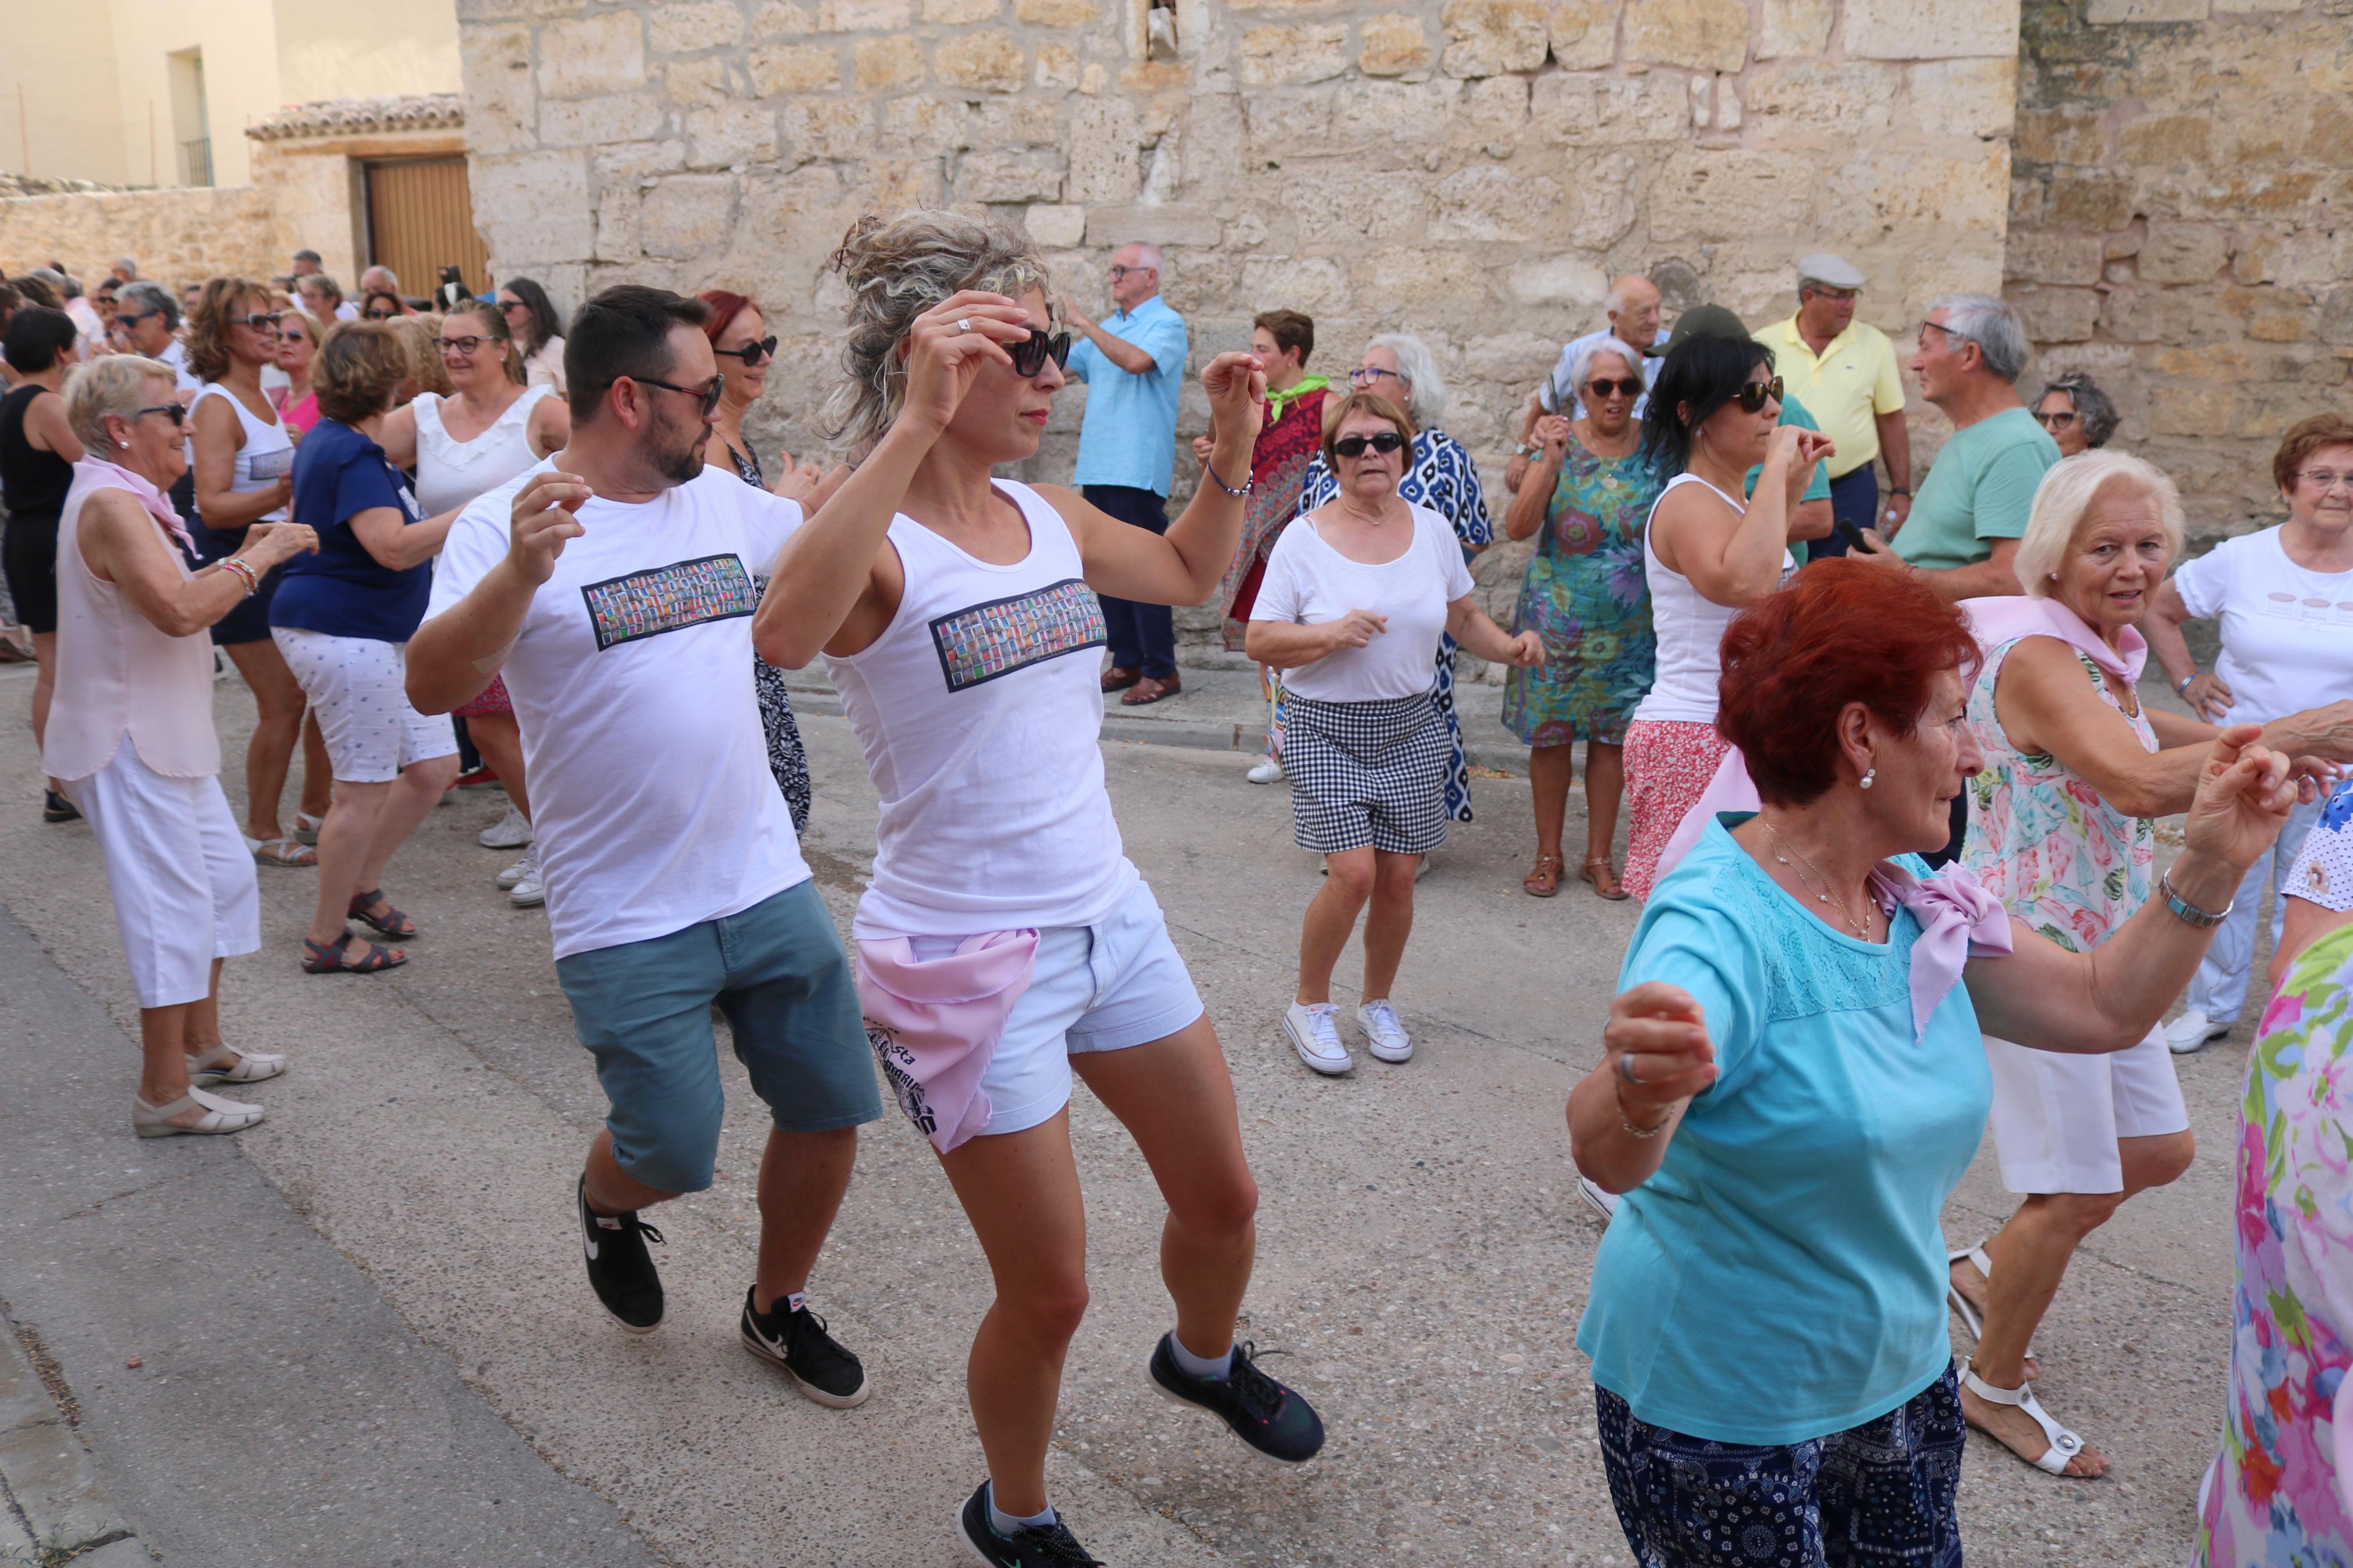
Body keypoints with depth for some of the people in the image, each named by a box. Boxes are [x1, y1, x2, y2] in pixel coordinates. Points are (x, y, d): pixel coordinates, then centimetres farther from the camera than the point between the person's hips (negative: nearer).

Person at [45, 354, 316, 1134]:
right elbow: (180, 611, -32)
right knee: (171, 907, -6)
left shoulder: (130, 501, 15)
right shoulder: (110, 505, -19)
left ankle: (201, 1046, 31)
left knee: (225, 877, 17)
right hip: (129, 746, -11)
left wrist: (241, 561, 8)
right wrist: (257, 559, -22)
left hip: (167, 738, 11)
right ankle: (165, 1094, 2)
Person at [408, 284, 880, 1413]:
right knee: (673, 1154, -2)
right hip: (627, 922, -5)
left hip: (766, 884, 6)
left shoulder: (724, 502, 6)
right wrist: (520, 574, -43)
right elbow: (432, 685, -26)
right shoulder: (509, 525, -12)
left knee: (829, 1112, 8)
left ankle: (777, 1309, 34)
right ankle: (605, 1204, 36)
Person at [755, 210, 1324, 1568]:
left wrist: (1235, 442, 8)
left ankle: (1207, 1360, 55)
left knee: (1224, 1195, 21)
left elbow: (1191, 575, 22)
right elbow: (786, 632, -42)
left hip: (1112, 918, 7)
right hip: (967, 959, -7)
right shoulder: (875, 537, -18)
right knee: (1050, 1293, 6)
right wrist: (918, 425, -46)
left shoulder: (1049, 519, 3)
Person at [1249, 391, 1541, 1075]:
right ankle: (1309, 1005, 9)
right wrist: (1331, 634, -22)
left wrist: (1510, 647, -4)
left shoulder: (1432, 530, 5)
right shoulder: (1304, 539, -6)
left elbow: (1464, 616, 15)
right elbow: (1261, 641, -7)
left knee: (1398, 878, 4)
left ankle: (1378, 1003, 28)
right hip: (1326, 729, -3)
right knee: (1353, 872, -14)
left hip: (1410, 726, 4)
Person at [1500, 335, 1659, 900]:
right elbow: (1517, 526, -15)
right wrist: (1552, 460, -23)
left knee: (1612, 737, 8)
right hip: (1558, 616, -1)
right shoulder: (1560, 442, -4)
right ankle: (1548, 854, 20)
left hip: (1630, 622, 1)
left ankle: (1600, 855, 22)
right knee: (1551, 736, 5)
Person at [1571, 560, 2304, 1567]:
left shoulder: (1920, 900, 0)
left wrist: (2210, 867, -2)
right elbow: (1607, 1157, -42)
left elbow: (2102, 1008, 9)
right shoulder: (1723, 925, -28)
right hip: (1722, 1414, -8)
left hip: (1899, 1378, 8)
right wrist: (1639, 1099, -65)